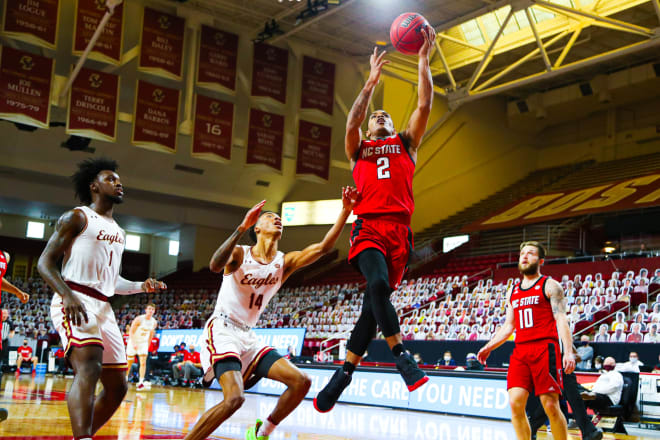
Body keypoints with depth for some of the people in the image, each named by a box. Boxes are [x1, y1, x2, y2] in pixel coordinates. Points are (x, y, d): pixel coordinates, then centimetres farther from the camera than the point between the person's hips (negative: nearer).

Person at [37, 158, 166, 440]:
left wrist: (142, 286, 12)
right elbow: (45, 263, -6)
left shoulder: (118, 232, 24)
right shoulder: (77, 217, 1)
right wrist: (68, 296, -23)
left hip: (103, 307, 8)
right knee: (89, 366, -30)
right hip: (74, 303, -8)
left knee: (117, 386, 6)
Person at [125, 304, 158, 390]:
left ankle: (141, 383, -19)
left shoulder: (154, 322, -3)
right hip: (133, 342, -3)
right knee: (129, 362, 8)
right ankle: (125, 379, 30)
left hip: (143, 343, 3)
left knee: (143, 362, -14)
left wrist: (148, 345, 14)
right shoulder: (139, 319, -18)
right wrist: (133, 343, -26)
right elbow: (131, 331, -18)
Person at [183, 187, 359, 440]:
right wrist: (242, 227, -42)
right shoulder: (240, 254, -7)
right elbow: (215, 265, -31)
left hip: (248, 338, 7)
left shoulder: (284, 263, 6)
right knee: (234, 398, -27)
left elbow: (324, 247, -6)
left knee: (301, 382, -3)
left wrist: (346, 210, -15)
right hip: (222, 331, -7)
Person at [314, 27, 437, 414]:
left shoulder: (406, 145, 24)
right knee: (378, 284, -29)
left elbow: (425, 105, 13)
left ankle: (344, 372, 5)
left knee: (374, 301, -4)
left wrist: (424, 58, 11)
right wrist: (372, 82, 1)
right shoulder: (359, 149, 22)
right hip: (368, 227, -1)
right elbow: (352, 123, 1)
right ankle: (403, 358, -21)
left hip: (399, 230, 1)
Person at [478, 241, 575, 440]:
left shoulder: (550, 286, 4)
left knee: (551, 405, -7)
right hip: (520, 351, 5)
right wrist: (489, 347, 14)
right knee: (515, 403, -5)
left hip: (544, 349, -5)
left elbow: (561, 319, -6)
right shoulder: (512, 292, 21)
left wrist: (568, 351, -17)